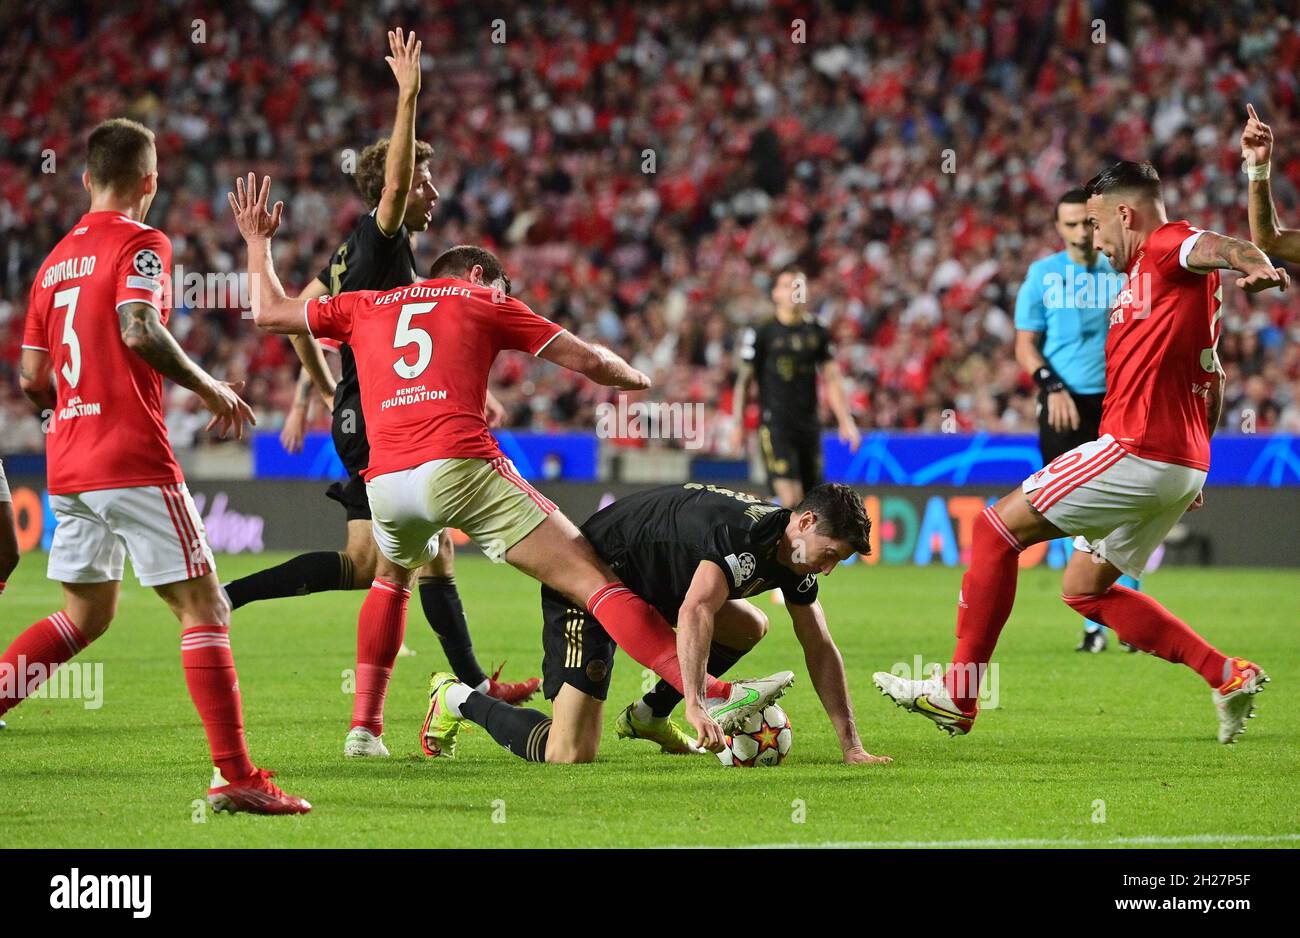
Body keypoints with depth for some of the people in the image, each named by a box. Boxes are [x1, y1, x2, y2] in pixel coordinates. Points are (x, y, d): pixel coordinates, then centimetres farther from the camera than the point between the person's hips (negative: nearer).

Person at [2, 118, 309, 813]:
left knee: (86, 614, 19)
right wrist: (209, 388, -11)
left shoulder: (56, 259, 15)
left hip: (68, 462, 7)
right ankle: (233, 775, -10)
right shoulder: (140, 244, -5)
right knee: (204, 608, -4)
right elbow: (139, 330, -23)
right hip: (133, 461, -7)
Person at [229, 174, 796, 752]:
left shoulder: (365, 306, 26)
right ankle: (710, 697, -19)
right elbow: (586, 360, 16)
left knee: (391, 578, 37)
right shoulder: (484, 302, 19)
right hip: (461, 467, -4)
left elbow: (269, 312, 35)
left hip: (385, 482, 4)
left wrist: (258, 241, 50)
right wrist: (636, 378, 36)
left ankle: (364, 726, 30)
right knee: (595, 580, -7)